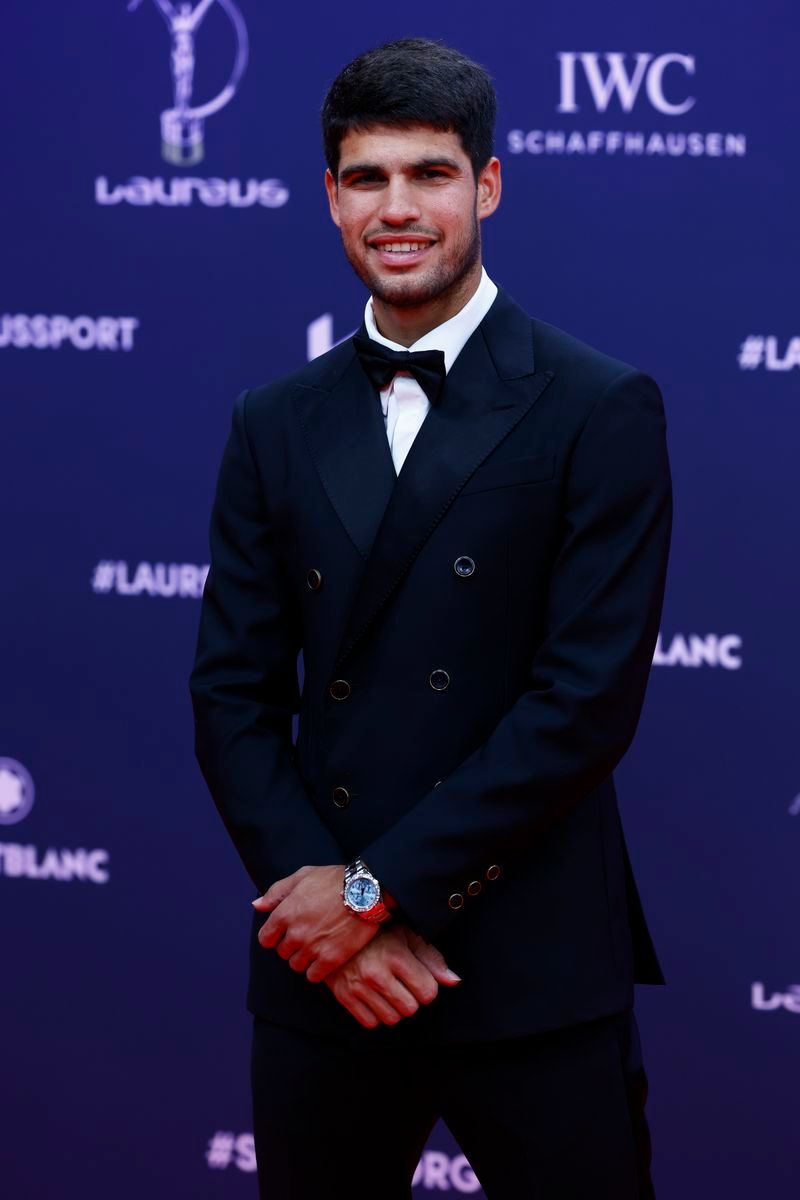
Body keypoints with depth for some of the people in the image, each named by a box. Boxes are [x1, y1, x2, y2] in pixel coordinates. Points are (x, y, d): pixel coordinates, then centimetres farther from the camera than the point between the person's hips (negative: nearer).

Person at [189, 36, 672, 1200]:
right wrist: (324, 902, -8)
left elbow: (591, 696, -11)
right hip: (324, 976, 4)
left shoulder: (600, 409, -4)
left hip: (534, 974, -3)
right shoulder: (276, 426, 10)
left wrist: (381, 884, -13)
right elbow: (233, 695, 7)